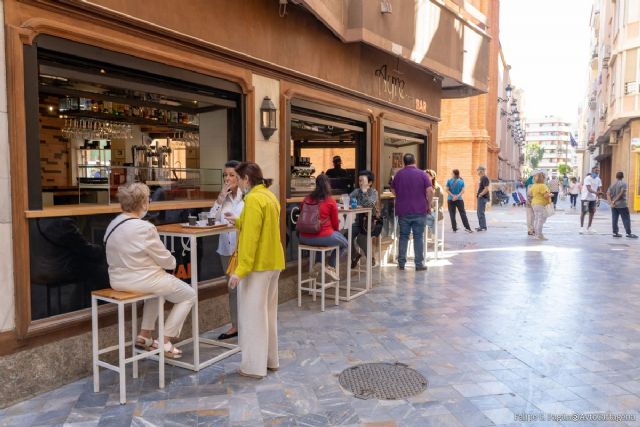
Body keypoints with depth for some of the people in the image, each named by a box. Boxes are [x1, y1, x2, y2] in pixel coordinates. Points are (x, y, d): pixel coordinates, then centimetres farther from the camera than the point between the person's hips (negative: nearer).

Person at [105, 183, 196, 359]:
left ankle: (145, 335, 29)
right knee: (189, 295, 11)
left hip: (118, 279, 8)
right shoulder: (145, 228, -23)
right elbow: (164, 259, -15)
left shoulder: (113, 225, 3)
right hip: (141, 280, -8)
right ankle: (164, 341, 10)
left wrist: (166, 260, 14)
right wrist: (172, 262, 8)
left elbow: (130, 256, 11)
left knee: (158, 284, 36)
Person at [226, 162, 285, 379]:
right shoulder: (270, 196, 13)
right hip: (272, 263, 10)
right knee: (268, 312, 17)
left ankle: (255, 366, 8)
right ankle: (270, 359, 27)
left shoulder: (253, 199, -17)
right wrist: (238, 221, 21)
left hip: (257, 265, -9)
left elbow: (251, 238, -22)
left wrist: (240, 270, -22)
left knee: (253, 314, 0)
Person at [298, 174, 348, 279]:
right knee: (344, 243, 26)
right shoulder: (331, 201, -9)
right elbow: (335, 224, 0)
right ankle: (331, 266, 16)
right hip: (324, 238, -5)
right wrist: (336, 230, 23)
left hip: (305, 238, 5)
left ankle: (318, 263, 26)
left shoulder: (306, 200, 2)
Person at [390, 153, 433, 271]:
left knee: (403, 236, 9)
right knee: (418, 237, 4)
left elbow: (393, 190, 12)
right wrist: (429, 205, 1)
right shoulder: (422, 174, -4)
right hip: (419, 211, -2)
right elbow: (429, 191, -10)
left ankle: (401, 263, 11)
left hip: (403, 211, 2)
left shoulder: (398, 174, 4)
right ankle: (419, 264, 5)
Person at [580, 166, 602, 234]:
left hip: (593, 198, 6)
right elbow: (589, 189, -25)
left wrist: (596, 198, 0)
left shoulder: (598, 179, 7)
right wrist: (595, 192, -41)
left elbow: (598, 189, 10)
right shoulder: (587, 178, -13)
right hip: (585, 198, -6)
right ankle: (582, 228, 4)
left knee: (592, 212, 6)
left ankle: (589, 228, 14)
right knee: (584, 212, -2)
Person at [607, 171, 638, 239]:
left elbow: (608, 194, 2)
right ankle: (629, 233, 1)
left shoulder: (612, 185, 9)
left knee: (614, 219, 6)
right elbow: (621, 194, -16)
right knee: (626, 219, 0)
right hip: (622, 205, -6)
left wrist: (611, 202, -7)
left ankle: (615, 232, 8)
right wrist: (614, 201, -12)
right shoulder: (623, 184, -7)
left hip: (614, 205, 6)